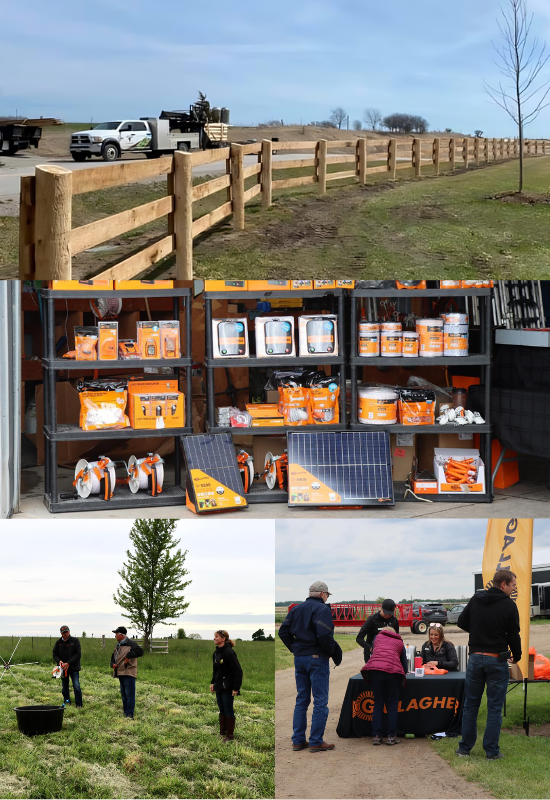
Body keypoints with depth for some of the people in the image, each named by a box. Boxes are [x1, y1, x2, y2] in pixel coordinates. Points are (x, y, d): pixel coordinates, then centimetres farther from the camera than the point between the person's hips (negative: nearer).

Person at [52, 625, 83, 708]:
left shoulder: (75, 641, -2)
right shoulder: (58, 642, 7)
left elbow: (78, 654, -7)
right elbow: (55, 655, 11)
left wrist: (69, 663, -14)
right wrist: (59, 661, -12)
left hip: (74, 668, -4)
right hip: (63, 667, 4)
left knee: (76, 686, -11)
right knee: (64, 687, 10)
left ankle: (79, 705, -6)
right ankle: (66, 702, 23)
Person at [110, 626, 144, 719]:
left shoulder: (130, 643, -11)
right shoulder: (118, 646, 19)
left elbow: (140, 651, -26)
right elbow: (113, 657, 29)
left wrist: (128, 655, -24)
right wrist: (113, 664, 8)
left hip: (129, 673, -10)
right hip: (121, 673, 10)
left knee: (129, 695, -9)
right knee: (123, 694, 15)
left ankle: (129, 715, -10)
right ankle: (125, 713, 24)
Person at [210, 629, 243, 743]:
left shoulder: (229, 652, -19)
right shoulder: (216, 652, 7)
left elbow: (238, 671, -20)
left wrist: (236, 688, -20)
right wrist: (213, 682, 13)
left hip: (227, 688, -8)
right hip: (219, 687, 8)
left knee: (228, 711, 2)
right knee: (222, 711, 15)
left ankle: (230, 735, 11)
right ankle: (222, 732, 25)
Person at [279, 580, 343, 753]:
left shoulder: (296, 609, 11)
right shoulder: (322, 609, -11)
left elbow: (283, 632, 9)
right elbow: (324, 635, -24)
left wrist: (294, 649, 12)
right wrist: (331, 651, -9)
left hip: (299, 658, 7)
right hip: (317, 658, -7)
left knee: (301, 700, 14)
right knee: (320, 701, -1)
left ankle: (298, 740, 15)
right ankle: (316, 742, -1)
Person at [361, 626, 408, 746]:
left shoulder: (378, 637, 28)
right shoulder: (399, 642, 26)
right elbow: (404, 662, 31)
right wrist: (403, 673, 53)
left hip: (375, 669, 1)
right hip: (393, 671, -1)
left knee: (378, 704, 9)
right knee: (392, 705, 8)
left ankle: (376, 736, 6)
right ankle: (391, 737, 5)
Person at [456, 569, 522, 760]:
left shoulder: (475, 600, 3)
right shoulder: (508, 605, -10)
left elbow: (462, 622, 12)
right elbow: (514, 635, -6)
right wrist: (517, 656, 10)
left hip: (475, 658, 4)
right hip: (497, 661, -4)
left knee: (470, 705, 12)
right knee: (494, 707, 3)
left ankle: (465, 747, 16)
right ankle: (491, 750, 4)